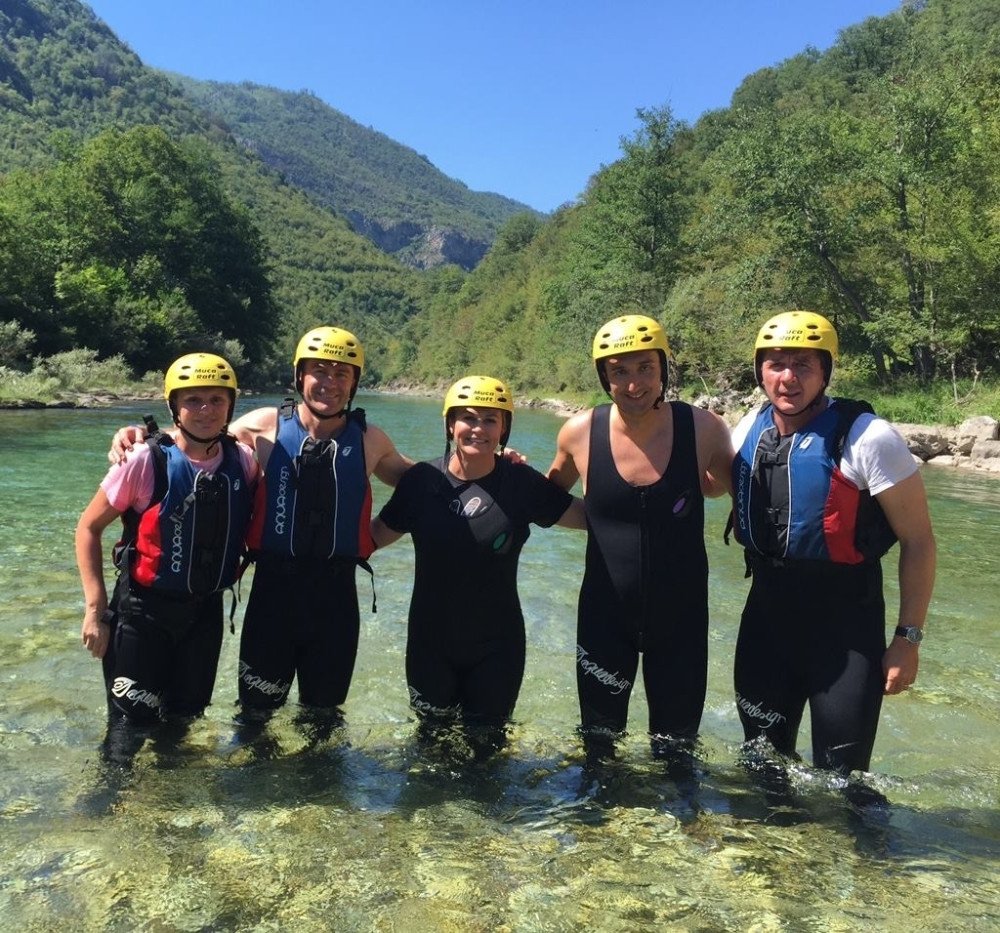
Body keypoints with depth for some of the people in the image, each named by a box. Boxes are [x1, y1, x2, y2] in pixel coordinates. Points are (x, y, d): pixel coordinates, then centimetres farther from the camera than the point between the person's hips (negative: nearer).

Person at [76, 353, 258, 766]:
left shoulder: (242, 460, -7)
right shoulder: (145, 460, -17)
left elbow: (253, 521, 11)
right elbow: (89, 528, -8)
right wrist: (96, 609, -11)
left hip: (206, 609, 4)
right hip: (143, 610, -4)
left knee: (184, 716, 19)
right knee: (132, 723, 3)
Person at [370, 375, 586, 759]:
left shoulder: (522, 482, -11)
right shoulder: (422, 479, -10)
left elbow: (588, 515, -5)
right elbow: (377, 533, 0)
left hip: (497, 645, -1)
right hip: (430, 641, 1)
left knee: (486, 747, 18)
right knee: (432, 740, 23)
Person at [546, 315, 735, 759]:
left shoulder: (704, 429, -14)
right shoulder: (580, 433, -12)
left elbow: (735, 484, 7)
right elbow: (553, 491, 9)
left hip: (681, 617, 0)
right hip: (604, 616, 1)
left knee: (676, 749, 18)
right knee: (596, 744, 20)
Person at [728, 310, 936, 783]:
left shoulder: (866, 438, -17)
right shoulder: (748, 431, -2)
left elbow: (918, 540, -12)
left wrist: (908, 638, -11)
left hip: (846, 623, -5)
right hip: (765, 612, 5)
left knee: (839, 776, 4)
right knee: (760, 760, 19)